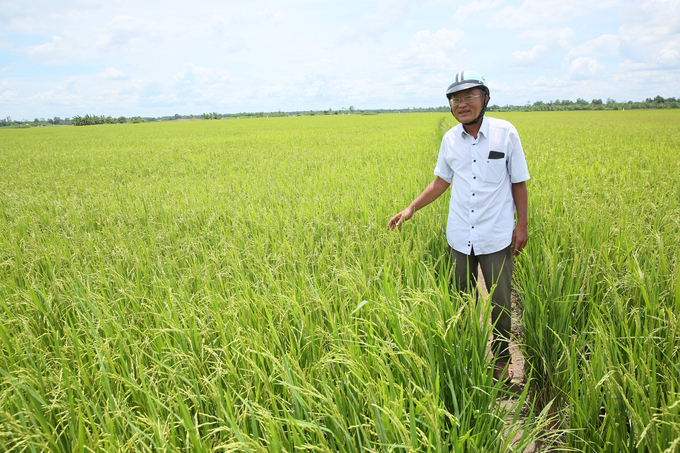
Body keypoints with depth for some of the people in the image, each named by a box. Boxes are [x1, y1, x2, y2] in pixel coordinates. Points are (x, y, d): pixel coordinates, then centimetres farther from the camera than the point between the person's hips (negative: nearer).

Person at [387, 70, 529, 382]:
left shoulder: (506, 133, -7)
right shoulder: (450, 139, 1)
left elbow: (519, 183, 0)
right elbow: (441, 182, 12)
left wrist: (522, 225, -2)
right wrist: (410, 209, 5)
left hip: (496, 237, -2)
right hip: (460, 236, 3)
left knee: (499, 304, 7)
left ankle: (501, 360, 30)